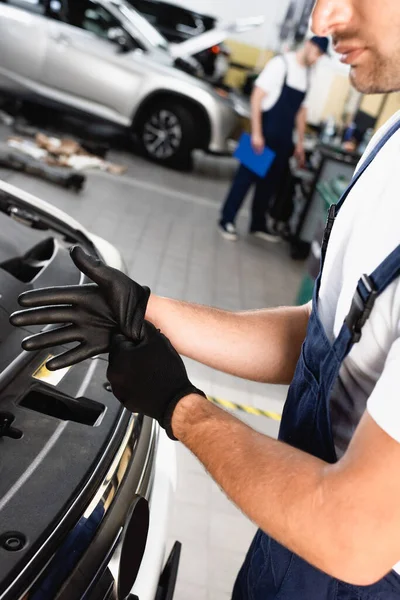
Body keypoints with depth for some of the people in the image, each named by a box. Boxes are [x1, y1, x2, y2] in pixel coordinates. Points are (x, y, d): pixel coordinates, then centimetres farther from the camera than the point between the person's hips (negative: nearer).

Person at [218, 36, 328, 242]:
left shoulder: (307, 75, 12)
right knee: (247, 175, -2)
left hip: (284, 139, 7)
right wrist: (256, 133, -19)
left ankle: (258, 224, 22)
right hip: (265, 133, -7)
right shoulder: (281, 63, -9)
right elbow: (257, 96, -14)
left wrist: (300, 142, 15)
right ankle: (227, 220, 8)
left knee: (270, 181, 11)